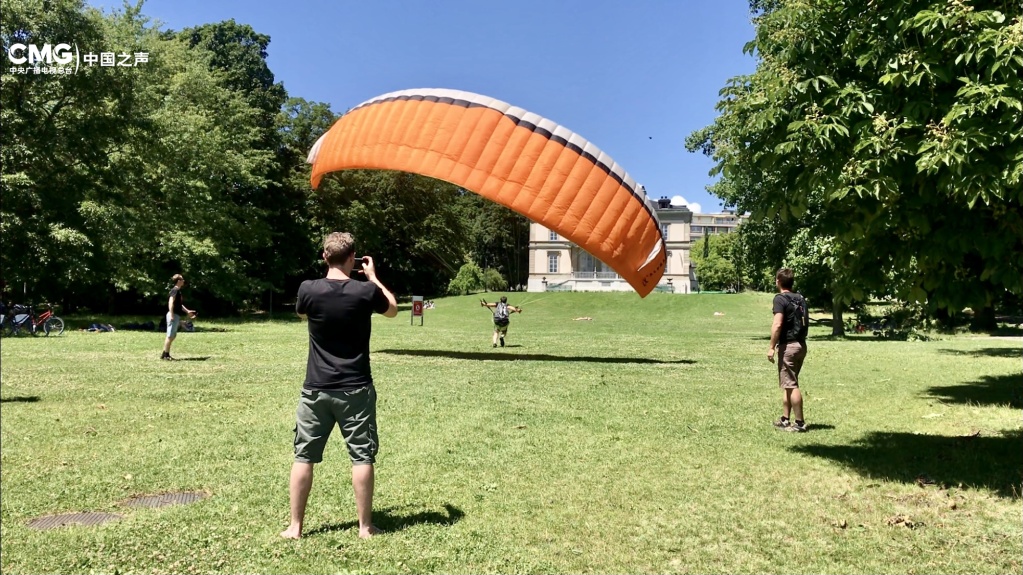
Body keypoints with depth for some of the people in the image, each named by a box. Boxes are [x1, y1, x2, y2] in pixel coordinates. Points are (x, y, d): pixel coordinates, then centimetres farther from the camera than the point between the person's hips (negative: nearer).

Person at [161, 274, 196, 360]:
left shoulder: (178, 290, 18)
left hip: (176, 315, 10)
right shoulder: (175, 290, -12)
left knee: (173, 336, 12)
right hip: (173, 315, -10)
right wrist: (171, 315, -26)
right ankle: (165, 355, -3)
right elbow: (171, 302, -21)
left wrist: (187, 311, 31)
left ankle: (166, 354, 16)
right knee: (170, 336, -7)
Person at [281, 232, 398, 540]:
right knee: (362, 457, 7)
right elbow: (393, 310, 11)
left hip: (316, 389, 1)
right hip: (355, 389, -1)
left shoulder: (308, 289, -8)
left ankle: (295, 526, 18)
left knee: (304, 456, 11)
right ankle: (365, 526, 13)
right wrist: (373, 277, 19)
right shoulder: (366, 291, -10)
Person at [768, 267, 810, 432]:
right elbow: (806, 321, 16)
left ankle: (800, 423, -2)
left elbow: (777, 324, -20)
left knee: (791, 385, -4)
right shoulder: (800, 299, 13)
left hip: (788, 346, -9)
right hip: (801, 345, 9)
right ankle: (785, 420, 20)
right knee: (788, 384, 15)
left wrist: (771, 347, -16)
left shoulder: (780, 299, -12)